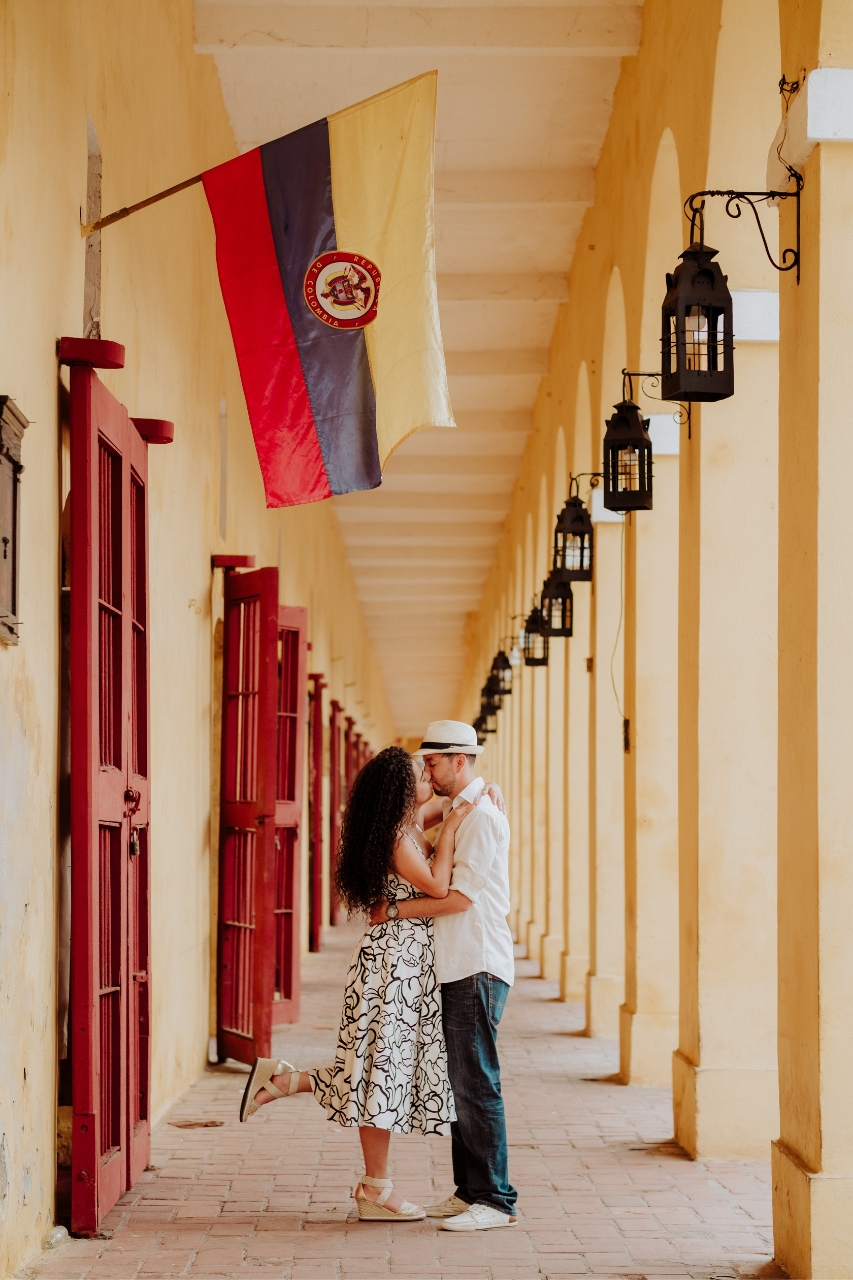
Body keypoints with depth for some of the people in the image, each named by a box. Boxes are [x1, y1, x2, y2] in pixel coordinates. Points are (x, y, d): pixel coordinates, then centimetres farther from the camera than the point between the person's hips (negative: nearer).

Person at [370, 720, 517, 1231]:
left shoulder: (481, 816, -13)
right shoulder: (455, 811, 18)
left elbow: (460, 897, -18)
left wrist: (395, 910, -12)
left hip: (478, 968, -10)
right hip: (456, 966, 10)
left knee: (476, 1083, -8)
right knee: (459, 1082, 12)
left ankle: (495, 1200, -4)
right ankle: (469, 1191, 19)